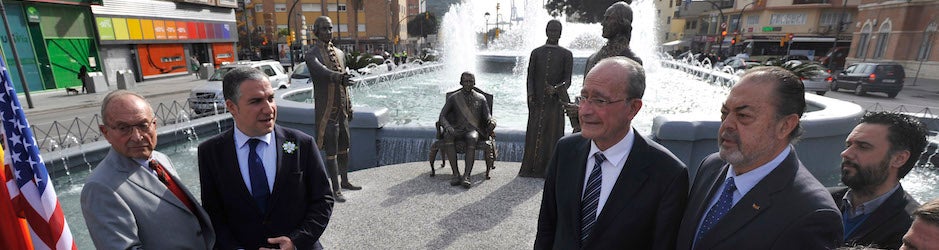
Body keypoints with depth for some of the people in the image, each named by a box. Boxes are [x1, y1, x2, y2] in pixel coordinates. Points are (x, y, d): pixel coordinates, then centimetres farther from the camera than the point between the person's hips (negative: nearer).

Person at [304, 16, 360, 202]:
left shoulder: (340, 53, 14)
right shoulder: (311, 55, -7)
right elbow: (322, 71, -31)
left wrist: (350, 106, 16)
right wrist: (340, 77, -50)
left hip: (342, 109, 7)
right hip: (327, 110, -7)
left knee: (344, 148, 15)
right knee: (331, 152, -1)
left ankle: (345, 182, 30)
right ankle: (336, 189, 9)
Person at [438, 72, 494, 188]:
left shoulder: (481, 98, 15)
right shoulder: (453, 98, 13)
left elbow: (487, 116, 8)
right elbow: (442, 116, 4)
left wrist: (491, 121, -18)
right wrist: (447, 126, -19)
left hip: (473, 130, -1)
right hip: (457, 130, 1)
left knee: (472, 138, -38)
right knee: (447, 136, -35)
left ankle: (467, 175, -44)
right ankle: (456, 174, -36)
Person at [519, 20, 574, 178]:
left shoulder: (566, 55, 8)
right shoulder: (536, 52, 13)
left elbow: (567, 80, 1)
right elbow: (530, 76, 8)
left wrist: (556, 89, -19)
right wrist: (530, 95, -8)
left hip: (555, 101, -1)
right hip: (537, 100, 1)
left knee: (552, 134, 0)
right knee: (533, 134, 1)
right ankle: (530, 168, 10)